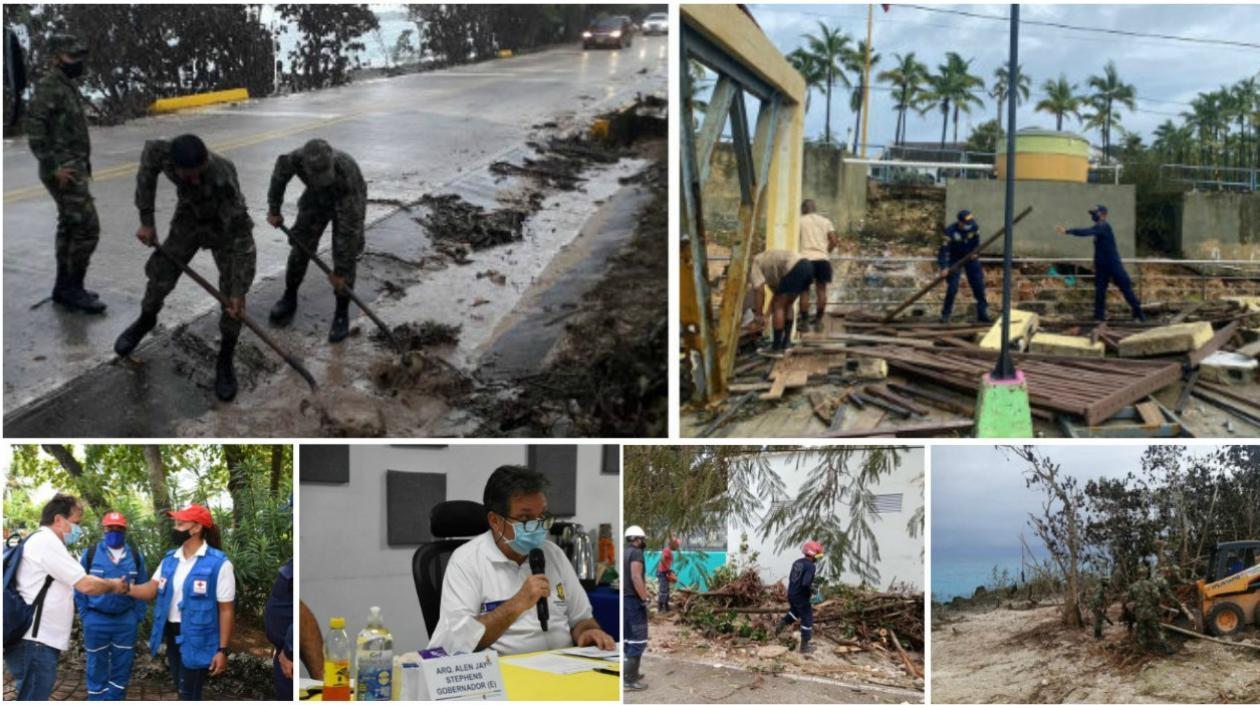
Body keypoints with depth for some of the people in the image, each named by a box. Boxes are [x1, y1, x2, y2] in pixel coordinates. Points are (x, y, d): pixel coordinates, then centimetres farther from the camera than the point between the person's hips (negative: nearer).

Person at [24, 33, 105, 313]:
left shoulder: (69, 85, 13)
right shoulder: (49, 86, -16)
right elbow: (33, 127, -22)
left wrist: (83, 163, 16)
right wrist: (53, 168, -22)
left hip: (75, 167, 10)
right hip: (63, 171, -10)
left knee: (69, 227, 15)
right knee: (87, 227, -10)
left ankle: (64, 287, 24)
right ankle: (73, 289, -1)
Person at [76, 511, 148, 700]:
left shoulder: (136, 556, 4)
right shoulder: (90, 553, -1)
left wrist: (138, 617, 1)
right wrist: (84, 616, -2)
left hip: (126, 620, 2)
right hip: (96, 620, -2)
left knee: (122, 668, 8)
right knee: (97, 669, 6)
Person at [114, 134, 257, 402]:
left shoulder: (223, 180, -42)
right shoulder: (160, 151, -32)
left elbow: (240, 236, -35)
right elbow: (147, 170, -5)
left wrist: (239, 291, -32)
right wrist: (146, 221, -4)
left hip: (227, 223, -3)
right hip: (190, 218, 3)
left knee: (233, 293, -14)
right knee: (161, 273, 7)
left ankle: (225, 360, 6)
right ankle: (146, 320, 41)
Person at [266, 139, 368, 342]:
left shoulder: (347, 174, -44)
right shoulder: (294, 159, -35)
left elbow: (349, 227, -39)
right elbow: (279, 175, -6)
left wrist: (339, 271, -34)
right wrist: (274, 209, 3)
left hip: (349, 201, -3)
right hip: (316, 198, 3)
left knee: (346, 256, -10)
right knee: (300, 247, 2)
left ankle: (342, 314, 3)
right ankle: (289, 298, 23)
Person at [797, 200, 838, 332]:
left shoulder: (800, 221, 5)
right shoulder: (825, 221, 13)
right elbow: (834, 242, 5)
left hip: (806, 258, -2)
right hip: (822, 259, 2)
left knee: (804, 290, 4)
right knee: (821, 289, 9)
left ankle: (804, 321, 4)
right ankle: (818, 321, 11)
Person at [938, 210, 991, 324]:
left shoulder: (974, 227, -13)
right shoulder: (950, 231, -26)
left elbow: (976, 243, 5)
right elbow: (943, 249, -29)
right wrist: (943, 267, -37)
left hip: (970, 258, 4)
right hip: (955, 260, -4)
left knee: (979, 286, 3)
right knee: (952, 288, -11)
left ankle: (982, 313, 13)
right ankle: (945, 314, 3)